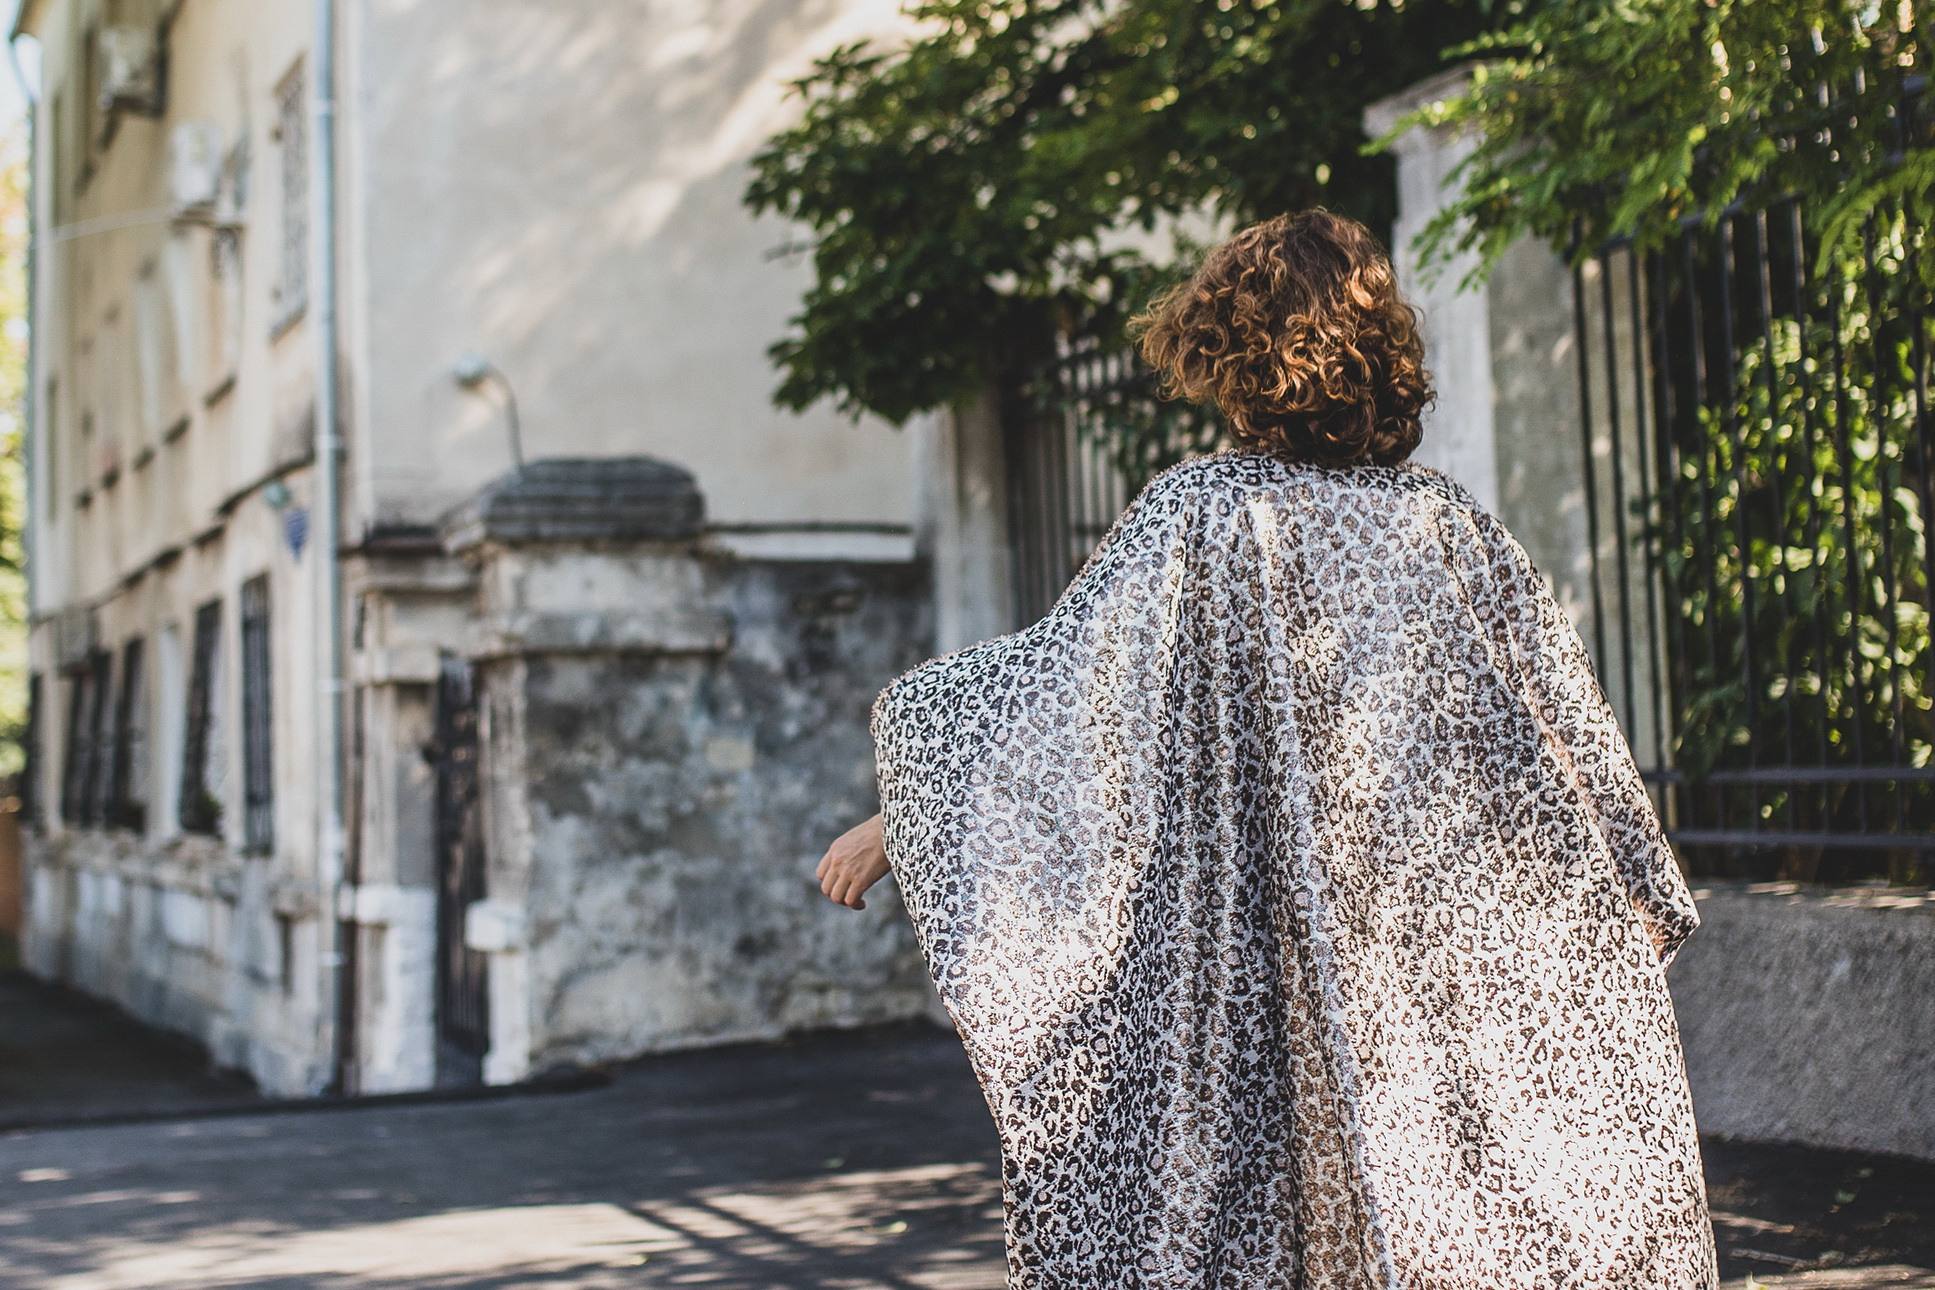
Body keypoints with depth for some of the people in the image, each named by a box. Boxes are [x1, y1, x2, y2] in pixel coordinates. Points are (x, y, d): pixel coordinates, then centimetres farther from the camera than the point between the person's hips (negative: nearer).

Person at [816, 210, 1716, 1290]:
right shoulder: (1460, 531, 3)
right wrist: (1644, 905, 24)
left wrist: (905, 817, 1)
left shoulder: (1202, 520, -9)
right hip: (1453, 991, 4)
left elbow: (1061, 686, -10)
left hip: (1264, 993, -3)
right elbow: (1571, 731, 10)